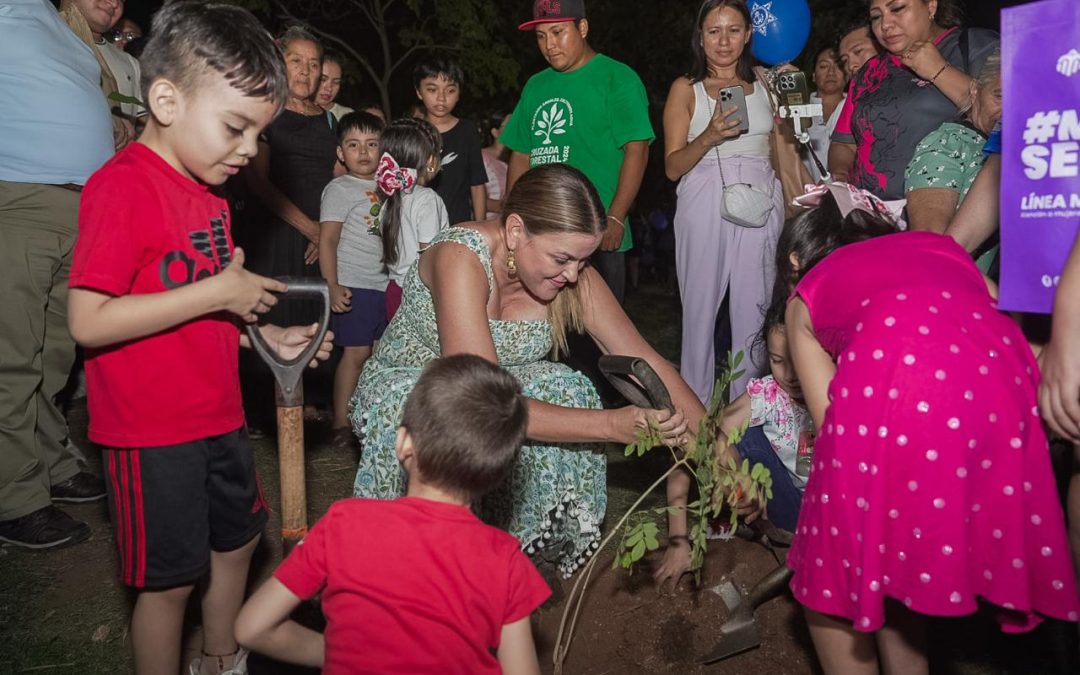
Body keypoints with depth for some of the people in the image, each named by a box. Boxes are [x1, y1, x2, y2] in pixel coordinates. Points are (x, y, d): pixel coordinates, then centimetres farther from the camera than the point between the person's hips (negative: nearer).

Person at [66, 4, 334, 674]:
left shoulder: (208, 191, 8)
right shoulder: (122, 186, -20)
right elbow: (90, 321, -25)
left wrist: (269, 337, 2)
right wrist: (215, 293, -25)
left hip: (219, 414, 9)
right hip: (152, 432, -9)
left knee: (238, 539, 22)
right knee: (171, 579, 6)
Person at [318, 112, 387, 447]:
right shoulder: (339, 189, -3)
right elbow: (327, 240, -9)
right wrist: (332, 286, -18)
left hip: (389, 284, 6)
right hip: (354, 285, -6)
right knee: (357, 352, -6)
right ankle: (341, 422, 2)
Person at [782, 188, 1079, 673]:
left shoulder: (805, 296, 28)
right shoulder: (942, 246, 36)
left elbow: (833, 421, 21)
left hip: (892, 390, -4)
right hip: (1003, 384, 5)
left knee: (834, 577, 20)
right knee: (895, 563, 26)